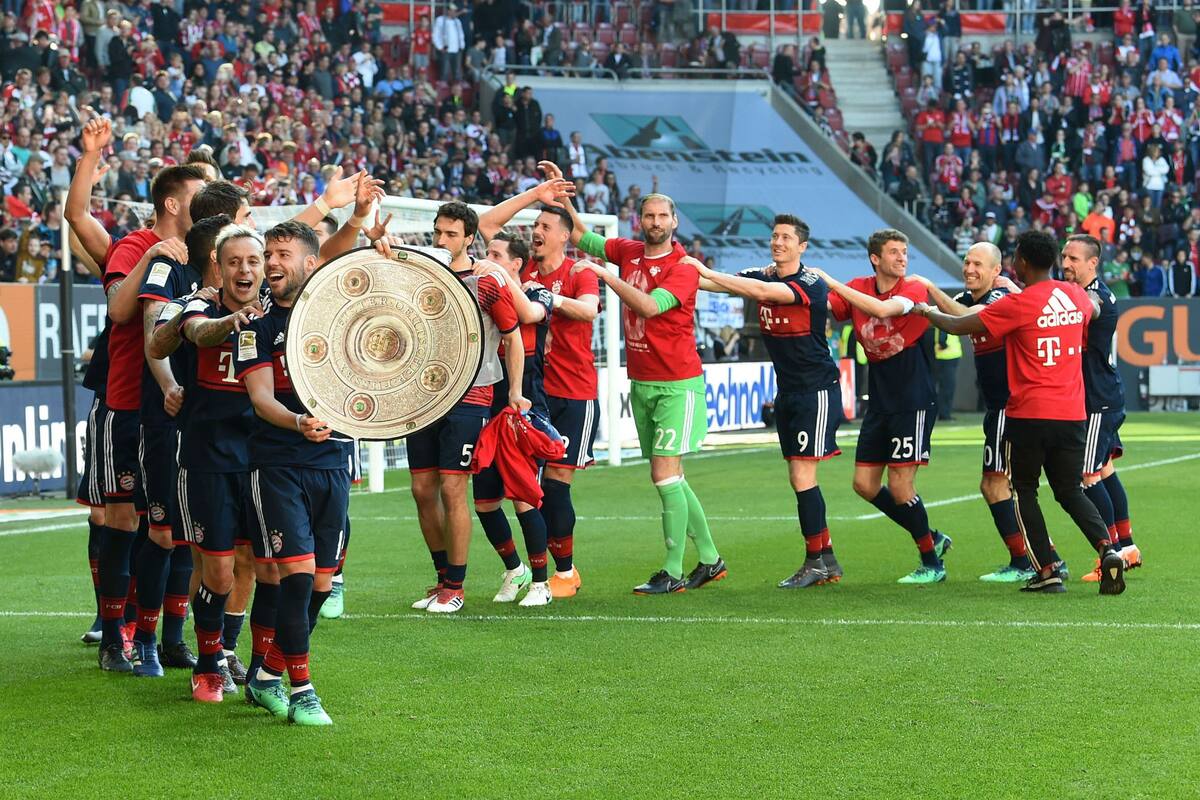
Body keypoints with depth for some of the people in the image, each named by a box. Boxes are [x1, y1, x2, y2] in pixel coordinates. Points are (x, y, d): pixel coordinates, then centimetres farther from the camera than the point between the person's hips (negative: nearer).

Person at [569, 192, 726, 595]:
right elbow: (579, 234, 14)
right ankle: (710, 559, 21)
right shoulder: (628, 252, 7)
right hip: (641, 384, 7)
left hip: (677, 385, -7)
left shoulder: (684, 267, -12)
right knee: (671, 478, 10)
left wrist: (603, 273, -28)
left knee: (665, 475, -12)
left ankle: (672, 572, -9)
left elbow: (650, 306, -27)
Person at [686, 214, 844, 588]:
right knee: (798, 479, 8)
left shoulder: (812, 285, -17)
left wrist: (706, 272, -31)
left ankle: (815, 562, -5)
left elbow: (762, 291, -31)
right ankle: (827, 561, 15)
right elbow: (721, 284, -6)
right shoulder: (761, 276, 6)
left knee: (802, 476, -11)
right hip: (787, 392, 8)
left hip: (817, 391, -8)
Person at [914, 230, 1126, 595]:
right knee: (1070, 491, 15)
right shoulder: (1075, 295, 5)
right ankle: (1107, 548, -9)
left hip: (1029, 415, -5)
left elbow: (958, 326, -5)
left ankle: (1047, 571, 3)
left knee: (1024, 491, 11)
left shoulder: (1017, 305, -12)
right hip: (1073, 414, 5)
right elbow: (1094, 311, 31)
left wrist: (925, 311, 14)